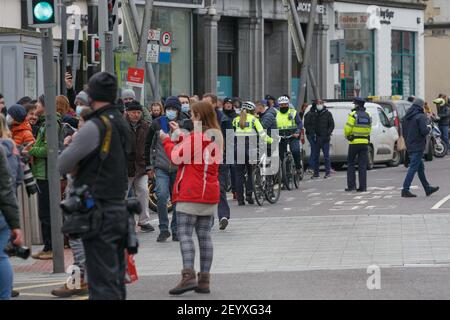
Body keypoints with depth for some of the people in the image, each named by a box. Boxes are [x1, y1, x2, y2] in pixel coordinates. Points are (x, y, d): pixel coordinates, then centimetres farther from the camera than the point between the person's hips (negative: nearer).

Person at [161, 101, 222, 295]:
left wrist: (166, 139, 5)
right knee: (204, 234, 8)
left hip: (190, 193, -8)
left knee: (184, 233, -7)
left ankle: (188, 276, -19)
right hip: (210, 194, 8)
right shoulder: (217, 137, 11)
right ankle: (204, 280, 7)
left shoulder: (196, 136, -14)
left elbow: (176, 157, -9)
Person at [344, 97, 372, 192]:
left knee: (350, 163, 8)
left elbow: (347, 128, -11)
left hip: (354, 142, -4)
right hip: (364, 142, 4)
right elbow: (369, 129, 9)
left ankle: (351, 185, 2)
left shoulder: (353, 115, -10)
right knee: (362, 165, 6)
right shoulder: (368, 116, 7)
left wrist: (347, 135, 8)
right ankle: (362, 187, 2)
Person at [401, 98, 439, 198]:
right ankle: (405, 190, -11)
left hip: (410, 146, 9)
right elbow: (424, 131, -22)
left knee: (421, 167, 18)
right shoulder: (421, 117, -15)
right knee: (413, 168, -7)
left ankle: (427, 188, 27)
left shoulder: (407, 117, 10)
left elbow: (404, 133, 15)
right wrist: (428, 128, -3)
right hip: (418, 146, -9)